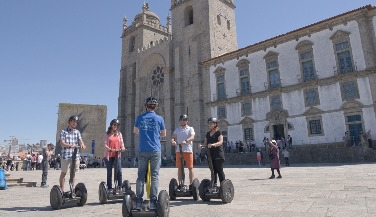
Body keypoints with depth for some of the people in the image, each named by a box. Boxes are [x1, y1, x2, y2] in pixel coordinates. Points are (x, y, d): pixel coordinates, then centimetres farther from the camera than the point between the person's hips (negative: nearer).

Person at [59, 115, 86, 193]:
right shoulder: (64, 131, 1)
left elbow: (80, 141, 0)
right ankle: (62, 189, 14)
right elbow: (62, 143, -8)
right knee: (63, 173, 6)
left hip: (75, 156, 4)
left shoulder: (77, 132, 12)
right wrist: (71, 145, -27)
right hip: (66, 155, -3)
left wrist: (82, 145, -24)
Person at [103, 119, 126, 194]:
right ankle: (110, 188, 14)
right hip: (108, 155, -1)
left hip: (117, 155, 1)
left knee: (119, 171, -8)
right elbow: (105, 144, -5)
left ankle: (119, 187, 0)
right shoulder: (107, 134, 5)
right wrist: (110, 149, -23)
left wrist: (123, 148, -16)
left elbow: (122, 142, 6)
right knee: (109, 172, 5)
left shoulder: (119, 134, 12)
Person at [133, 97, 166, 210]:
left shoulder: (140, 117, 4)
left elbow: (135, 131, 21)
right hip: (155, 150, -1)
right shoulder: (159, 118, 1)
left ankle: (138, 202, 6)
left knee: (140, 175, 7)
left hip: (143, 150, 1)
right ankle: (153, 202, -1)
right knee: (154, 176, 2)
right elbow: (163, 134, 12)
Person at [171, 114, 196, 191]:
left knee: (190, 168, 0)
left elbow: (192, 137, -13)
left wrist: (186, 141, -32)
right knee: (179, 168, 7)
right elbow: (173, 136, 7)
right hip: (179, 150, 3)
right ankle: (180, 184, 15)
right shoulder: (177, 129, 16)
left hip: (188, 150, -3)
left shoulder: (190, 129, 4)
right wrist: (172, 141, -17)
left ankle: (191, 184, 8)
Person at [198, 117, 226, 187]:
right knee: (213, 171, 10)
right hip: (210, 155, 6)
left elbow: (220, 142, -18)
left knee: (219, 171, -3)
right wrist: (201, 146, -7)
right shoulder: (208, 133, 15)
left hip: (218, 155, -6)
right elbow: (205, 143, 14)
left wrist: (213, 144, -36)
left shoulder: (218, 132, -5)